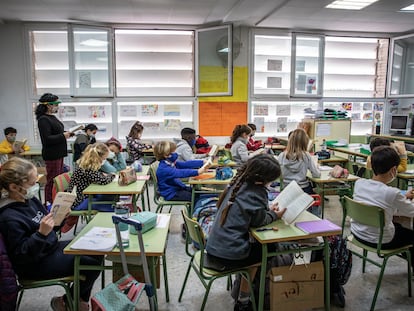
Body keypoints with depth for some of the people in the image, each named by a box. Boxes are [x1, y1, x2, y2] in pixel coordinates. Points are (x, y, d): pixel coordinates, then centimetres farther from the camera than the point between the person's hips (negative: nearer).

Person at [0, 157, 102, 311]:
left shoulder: (30, 199, -1)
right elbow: (22, 255, -24)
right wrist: (41, 233, -37)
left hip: (51, 247, 8)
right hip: (36, 264, -8)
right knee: (92, 265, -12)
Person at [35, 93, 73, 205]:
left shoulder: (52, 117, 12)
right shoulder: (43, 120, -17)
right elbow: (47, 139, -23)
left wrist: (67, 133, 8)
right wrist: (63, 135, -22)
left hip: (58, 153, 10)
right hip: (52, 155, -10)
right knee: (52, 181, -1)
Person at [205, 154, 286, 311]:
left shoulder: (239, 182, 3)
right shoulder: (256, 193, -20)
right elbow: (259, 221, -5)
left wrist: (268, 210, 10)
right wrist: (274, 215, 10)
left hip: (213, 249, 7)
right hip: (227, 258, -7)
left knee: (255, 245, 27)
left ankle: (243, 297, 31)